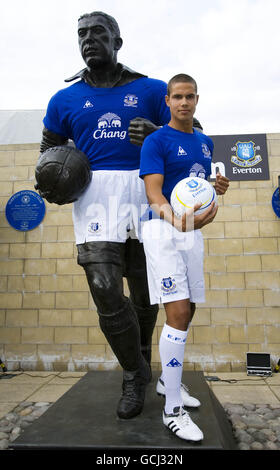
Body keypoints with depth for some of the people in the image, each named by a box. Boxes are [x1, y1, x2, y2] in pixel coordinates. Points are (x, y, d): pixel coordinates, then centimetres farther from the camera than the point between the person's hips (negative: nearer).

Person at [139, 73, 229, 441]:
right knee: (178, 313, -13)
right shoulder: (156, 141, -5)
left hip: (192, 231, 7)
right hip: (164, 231, -7)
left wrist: (217, 187, 2)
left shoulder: (205, 142, 17)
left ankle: (168, 380, 32)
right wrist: (174, 219, -38)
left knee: (187, 312, 12)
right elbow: (153, 191, -17)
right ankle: (173, 410, 0)